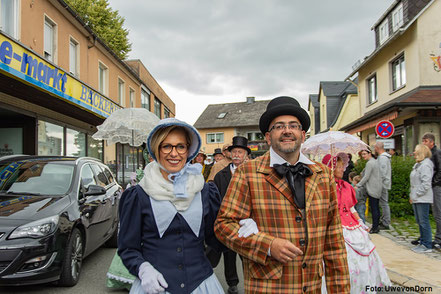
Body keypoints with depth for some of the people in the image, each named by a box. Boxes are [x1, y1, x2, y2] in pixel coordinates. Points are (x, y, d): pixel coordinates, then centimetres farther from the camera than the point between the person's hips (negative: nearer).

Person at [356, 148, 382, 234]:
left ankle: (374, 228, -3)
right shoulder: (375, 161, 16)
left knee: (373, 208, -6)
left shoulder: (369, 163, -14)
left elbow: (366, 177, -17)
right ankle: (376, 226, 18)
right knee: (376, 207, 12)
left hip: (372, 189, -10)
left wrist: (358, 186, -12)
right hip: (377, 188, 10)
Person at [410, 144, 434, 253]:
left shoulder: (425, 165, -15)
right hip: (417, 199, 10)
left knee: (424, 222, -3)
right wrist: (412, 195, 13)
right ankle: (423, 242, 25)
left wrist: (415, 195, -16)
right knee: (419, 221, 15)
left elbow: (426, 184, -20)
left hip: (423, 199, -10)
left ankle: (427, 246, 5)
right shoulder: (418, 165, 15)